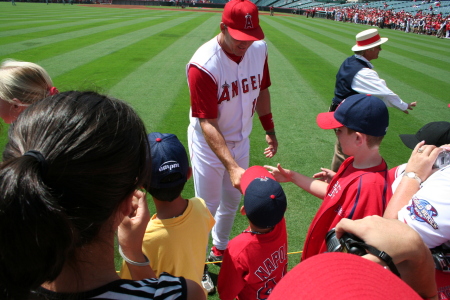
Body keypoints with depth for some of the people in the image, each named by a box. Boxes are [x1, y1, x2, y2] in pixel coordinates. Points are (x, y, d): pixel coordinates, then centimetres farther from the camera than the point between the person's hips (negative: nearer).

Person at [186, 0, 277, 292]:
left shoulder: (259, 49, -9)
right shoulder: (203, 65, -29)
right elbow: (208, 124, -31)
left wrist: (269, 130, 8)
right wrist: (233, 167, -39)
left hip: (241, 139, 6)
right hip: (208, 144, -6)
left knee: (233, 200, 20)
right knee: (208, 206, 8)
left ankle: (220, 249, 46)